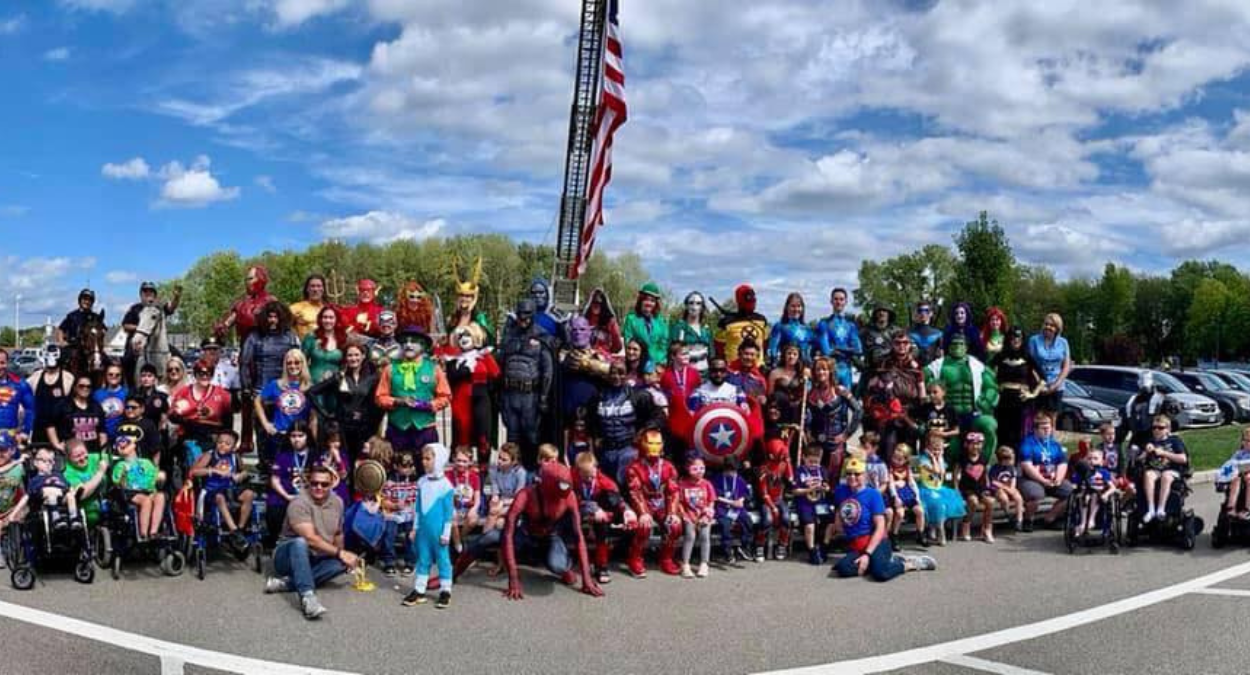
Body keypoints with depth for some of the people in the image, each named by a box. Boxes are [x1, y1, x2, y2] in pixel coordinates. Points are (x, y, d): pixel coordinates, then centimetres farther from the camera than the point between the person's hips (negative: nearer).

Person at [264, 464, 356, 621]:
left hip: (316, 560, 6)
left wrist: (342, 555, 2)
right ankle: (307, 596, -51)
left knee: (343, 563, -24)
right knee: (300, 542, -38)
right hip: (288, 556, -5)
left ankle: (286, 582, -24)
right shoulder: (299, 503, -20)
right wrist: (339, 553, -29)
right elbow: (311, 539, -29)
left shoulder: (337, 502, 1)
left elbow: (338, 533, 15)